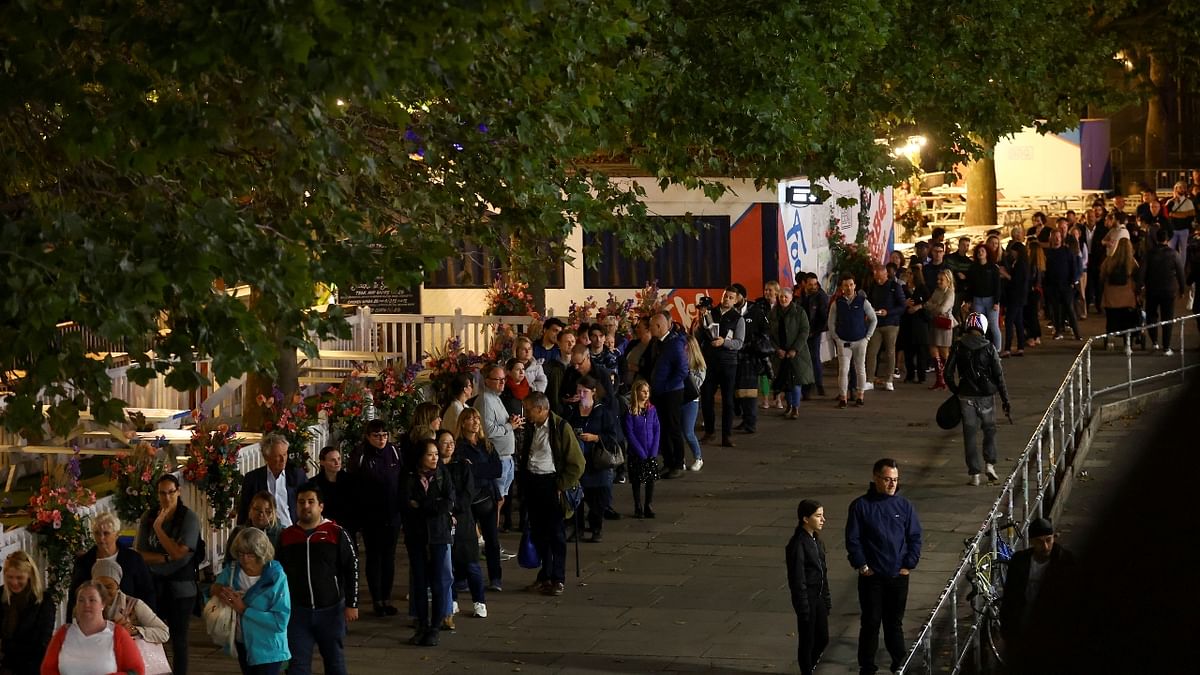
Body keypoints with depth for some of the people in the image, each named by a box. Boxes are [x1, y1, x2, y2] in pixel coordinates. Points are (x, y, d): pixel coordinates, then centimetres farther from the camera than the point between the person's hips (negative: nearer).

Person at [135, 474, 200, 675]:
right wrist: (166, 558, -16)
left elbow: (178, 552, -16)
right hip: (154, 585, 3)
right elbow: (139, 553, -3)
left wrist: (158, 527, -13)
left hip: (180, 587, -3)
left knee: (178, 638, 6)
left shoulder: (189, 518, -8)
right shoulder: (148, 518, 2)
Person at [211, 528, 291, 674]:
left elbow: (280, 621, -26)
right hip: (242, 645, 6)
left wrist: (244, 610, -28)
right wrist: (216, 590, -20)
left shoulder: (276, 577, -22)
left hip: (267, 650, -6)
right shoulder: (231, 571, -7)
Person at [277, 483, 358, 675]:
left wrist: (352, 605, -7)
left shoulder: (336, 533, -5)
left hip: (331, 610, -2)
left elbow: (352, 570, -4)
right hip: (297, 611, 2)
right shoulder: (286, 536, 4)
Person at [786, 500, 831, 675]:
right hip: (807, 597, -8)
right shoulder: (798, 543, -18)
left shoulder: (817, 540, 8)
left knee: (823, 638, 14)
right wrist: (803, 607, -17)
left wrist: (827, 599, 16)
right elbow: (797, 578, -18)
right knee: (807, 641, 4)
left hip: (819, 597, 8)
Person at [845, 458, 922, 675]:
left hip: (898, 576, 2)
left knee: (895, 622, 12)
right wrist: (862, 566, -9)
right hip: (871, 576, -2)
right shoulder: (861, 506, -6)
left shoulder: (904, 506, 1)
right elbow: (852, 540, -5)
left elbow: (915, 537, 5)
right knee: (870, 622, 2)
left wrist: (909, 564, -3)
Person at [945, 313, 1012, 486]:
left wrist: (956, 392, 14)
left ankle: (974, 474, 5)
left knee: (969, 434, 6)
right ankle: (989, 464, 6)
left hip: (966, 396, 1)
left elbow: (948, 374, -2)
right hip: (987, 395, -1)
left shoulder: (958, 347, -4)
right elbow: (999, 376, -6)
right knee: (989, 430, 19)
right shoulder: (989, 348, -6)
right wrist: (1005, 401, 0)